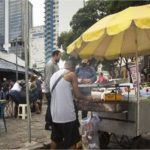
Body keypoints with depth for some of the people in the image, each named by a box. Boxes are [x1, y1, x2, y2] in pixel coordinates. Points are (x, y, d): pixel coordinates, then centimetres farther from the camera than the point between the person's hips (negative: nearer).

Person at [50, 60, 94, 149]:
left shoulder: (54, 75, 16)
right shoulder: (71, 74, -4)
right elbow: (77, 95, -6)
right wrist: (87, 98, 11)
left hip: (55, 114, 7)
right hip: (67, 114, -7)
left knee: (55, 139, 19)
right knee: (72, 141, 3)